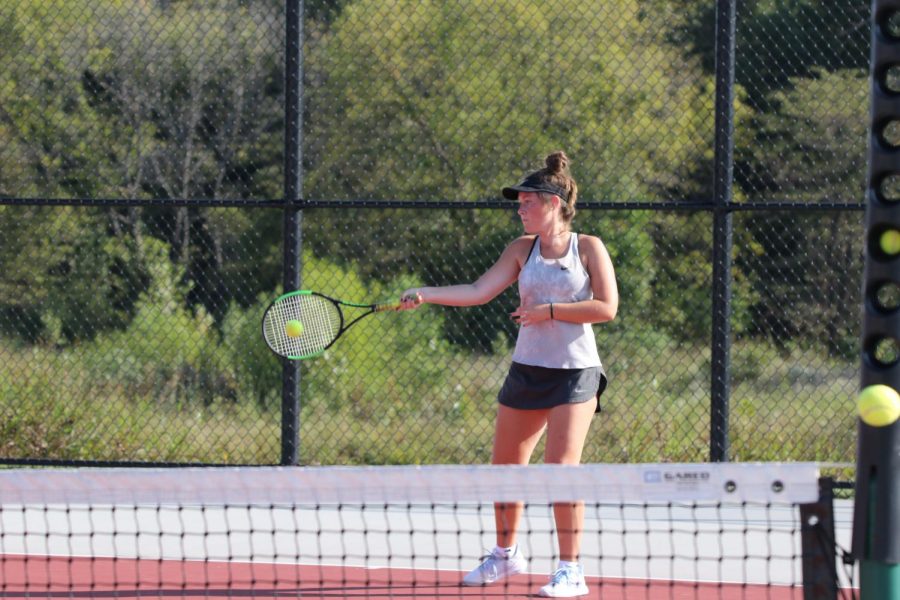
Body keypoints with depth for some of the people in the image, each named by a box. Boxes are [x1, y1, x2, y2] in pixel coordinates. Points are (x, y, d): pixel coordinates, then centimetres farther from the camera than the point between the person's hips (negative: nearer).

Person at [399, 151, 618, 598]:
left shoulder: (588, 248, -4)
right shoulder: (522, 250, 7)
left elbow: (607, 308, -11)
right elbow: (479, 291, -2)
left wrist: (548, 311, -15)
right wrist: (425, 294, -14)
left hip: (574, 372, -5)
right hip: (527, 371, 5)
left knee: (561, 465, -15)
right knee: (505, 464, 10)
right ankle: (505, 554, 31)